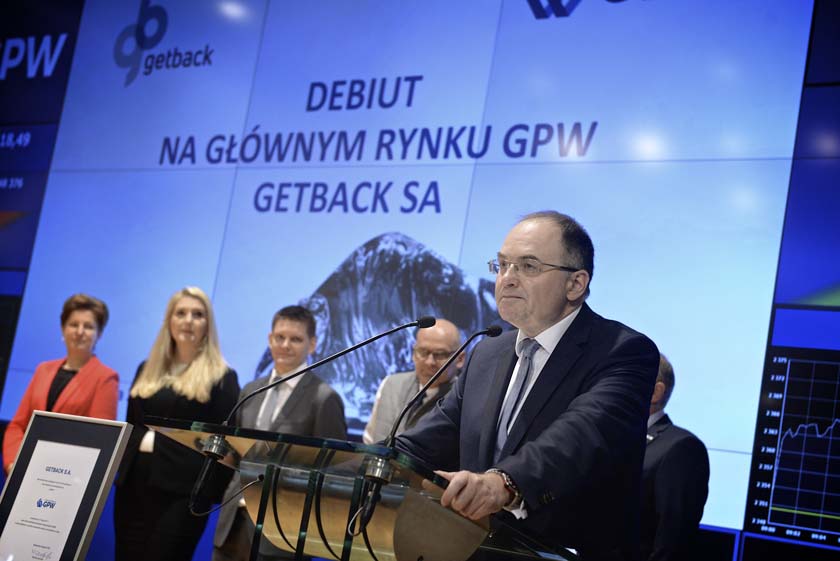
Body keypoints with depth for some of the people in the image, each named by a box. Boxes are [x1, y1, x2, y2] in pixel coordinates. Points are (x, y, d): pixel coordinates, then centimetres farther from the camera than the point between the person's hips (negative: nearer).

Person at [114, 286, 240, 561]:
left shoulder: (222, 377, 1)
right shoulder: (148, 369, 17)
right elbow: (130, 426, 19)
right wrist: (144, 439, 1)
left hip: (183, 492, -5)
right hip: (136, 487, 5)